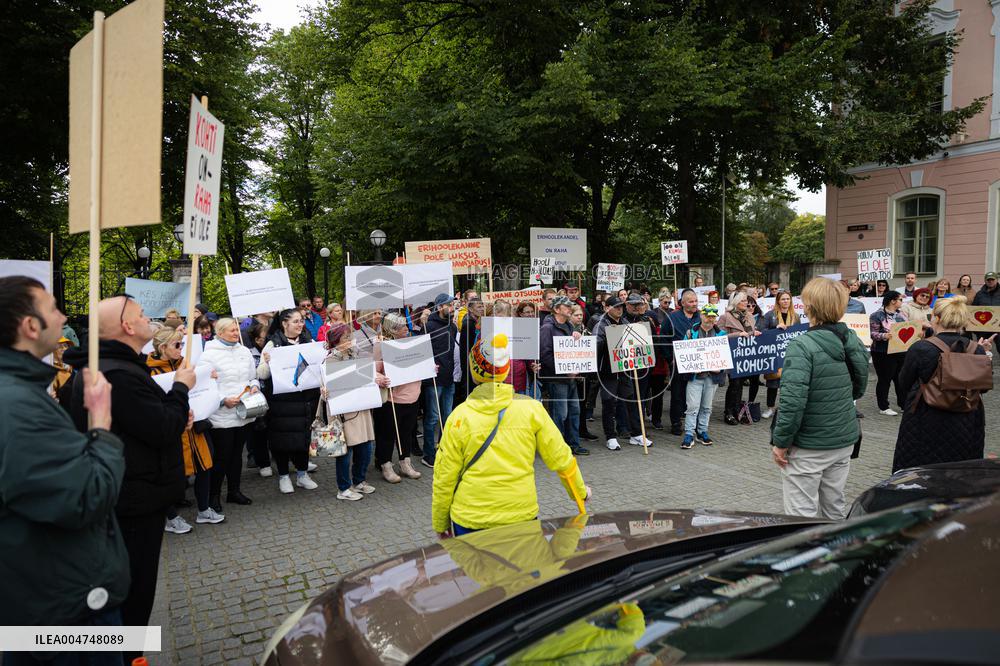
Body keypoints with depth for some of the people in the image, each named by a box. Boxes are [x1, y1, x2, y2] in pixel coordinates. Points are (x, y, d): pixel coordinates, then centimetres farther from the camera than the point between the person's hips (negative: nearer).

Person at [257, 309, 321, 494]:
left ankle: (302, 473, 24)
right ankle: (283, 476, 20)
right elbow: (262, 375, -7)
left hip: (306, 397, 4)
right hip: (281, 400, -4)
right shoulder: (273, 344, -5)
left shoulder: (308, 343, 9)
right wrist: (266, 362, -26)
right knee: (282, 436, 4)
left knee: (304, 434, 9)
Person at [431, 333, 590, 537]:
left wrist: (440, 524, 9)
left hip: (469, 522, -1)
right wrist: (580, 492, 18)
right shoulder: (531, 408, -6)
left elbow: (444, 478, -5)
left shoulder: (459, 416, -10)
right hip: (522, 516, 2)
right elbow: (560, 459, -1)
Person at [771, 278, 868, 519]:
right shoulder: (854, 342, 1)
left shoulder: (802, 347, -21)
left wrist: (780, 441, -16)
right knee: (835, 509, 21)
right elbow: (859, 388, 15)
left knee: (802, 515, 4)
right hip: (844, 441, 7)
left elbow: (793, 400, -26)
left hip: (808, 447, -7)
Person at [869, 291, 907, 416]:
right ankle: (883, 407, 12)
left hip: (900, 351, 7)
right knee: (884, 380, 2)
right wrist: (884, 336, -31)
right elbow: (873, 333, -14)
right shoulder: (877, 315, -10)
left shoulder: (900, 314, 13)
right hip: (883, 353, -7)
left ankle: (903, 404, 24)